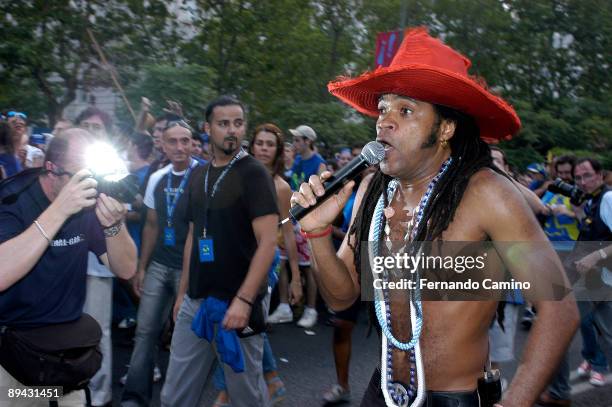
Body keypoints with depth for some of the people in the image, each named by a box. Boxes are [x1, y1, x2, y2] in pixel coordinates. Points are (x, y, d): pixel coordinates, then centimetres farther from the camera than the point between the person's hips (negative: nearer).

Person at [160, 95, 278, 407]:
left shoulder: (253, 174, -10)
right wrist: (183, 291, 14)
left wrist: (244, 300, -22)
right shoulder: (198, 176, 10)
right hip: (196, 301, 6)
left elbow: (267, 243, -16)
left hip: (236, 302, -6)